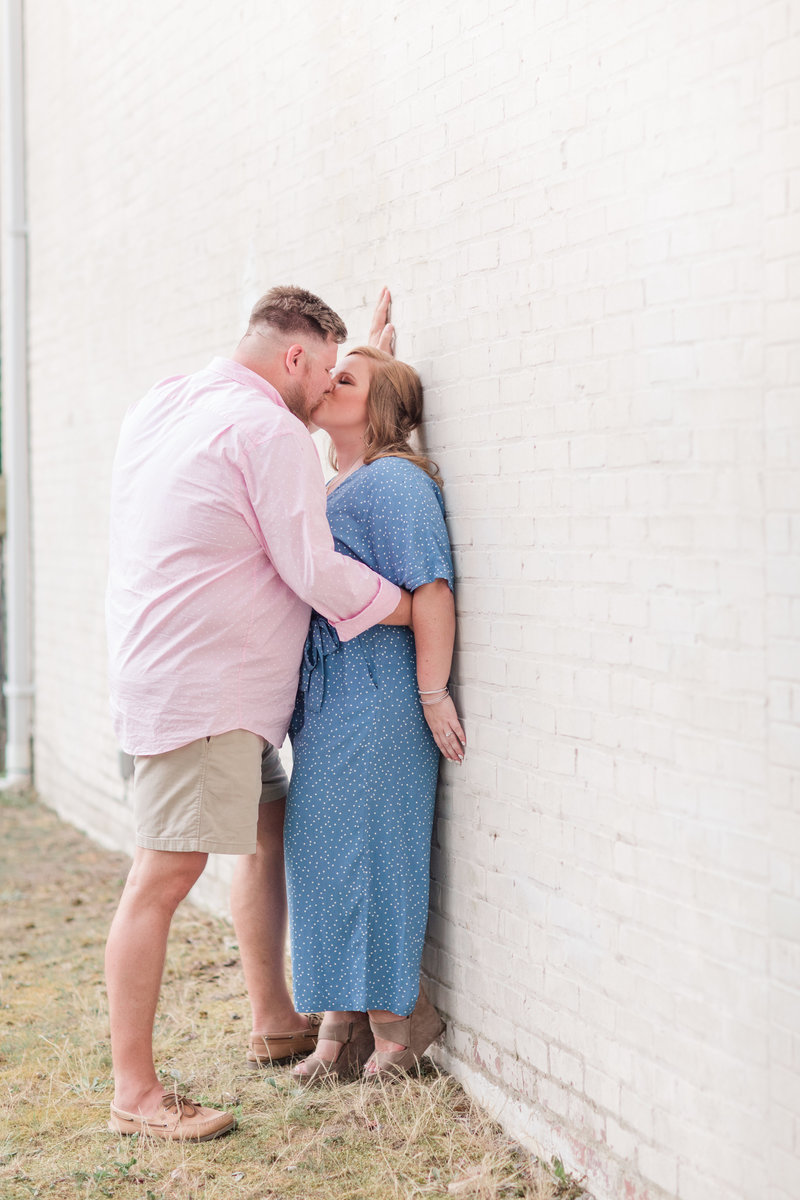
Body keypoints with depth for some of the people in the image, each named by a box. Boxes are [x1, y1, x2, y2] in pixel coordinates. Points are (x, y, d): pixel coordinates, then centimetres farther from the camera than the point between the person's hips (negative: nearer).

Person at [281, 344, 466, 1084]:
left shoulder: (395, 481, -11)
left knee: (366, 853, -4)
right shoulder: (332, 486, 18)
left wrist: (432, 695, -21)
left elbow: (432, 588, -19)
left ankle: (398, 1022, 10)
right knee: (326, 855, 11)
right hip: (324, 701, 9)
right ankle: (345, 1028, 19)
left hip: (377, 702, -9)